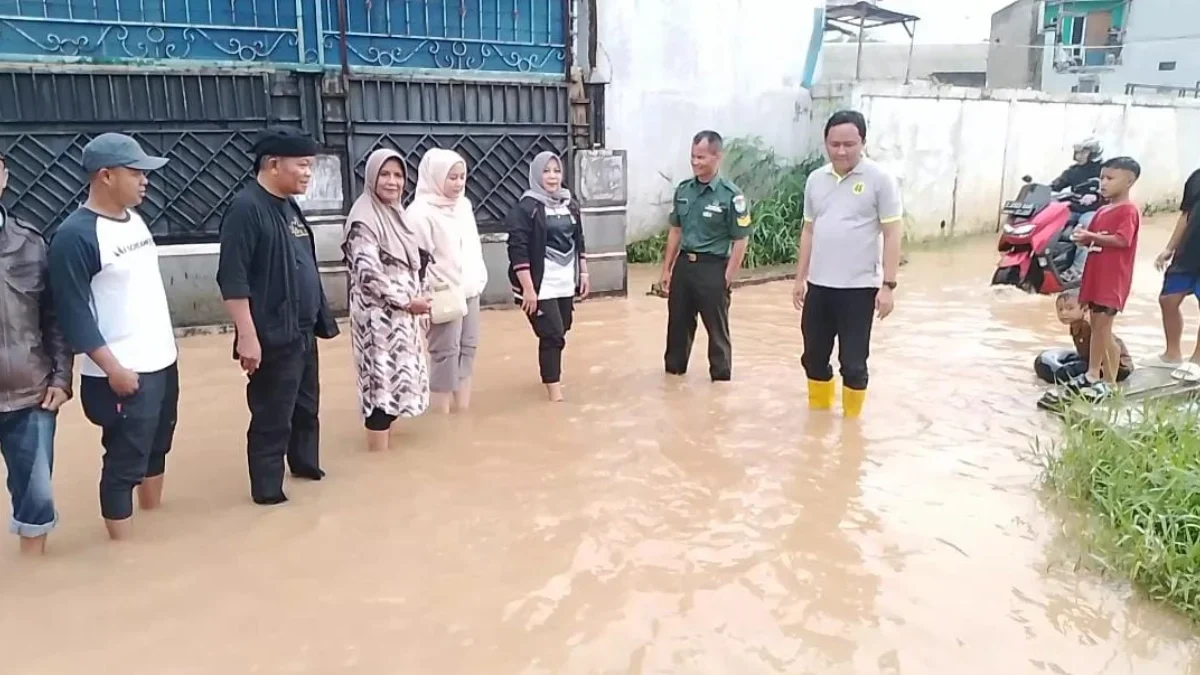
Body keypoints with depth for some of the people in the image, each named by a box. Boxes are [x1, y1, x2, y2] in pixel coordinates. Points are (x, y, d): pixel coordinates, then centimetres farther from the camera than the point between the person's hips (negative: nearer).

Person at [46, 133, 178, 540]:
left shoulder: (134, 219, 8)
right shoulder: (75, 236, -17)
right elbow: (73, 312, -18)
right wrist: (113, 369, -19)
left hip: (163, 362, 8)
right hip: (123, 374, -8)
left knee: (157, 448, 21)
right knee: (125, 463, 1)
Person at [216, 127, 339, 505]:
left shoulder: (290, 206, 11)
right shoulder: (247, 208, -16)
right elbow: (232, 279, -20)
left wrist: (318, 320, 19)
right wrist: (247, 336, -23)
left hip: (303, 333, 9)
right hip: (273, 338, -9)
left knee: (307, 407, 20)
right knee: (272, 418, 2)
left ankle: (306, 464, 38)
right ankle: (267, 490, 16)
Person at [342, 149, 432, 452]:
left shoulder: (395, 213, 12)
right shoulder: (365, 217, -15)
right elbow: (369, 273, -23)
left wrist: (420, 296, 7)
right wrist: (407, 301, -17)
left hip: (402, 313, 9)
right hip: (379, 314, -9)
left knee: (395, 375, 14)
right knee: (383, 376, -6)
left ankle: (383, 431, 26)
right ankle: (379, 449, 2)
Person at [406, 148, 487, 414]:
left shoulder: (464, 205, 10)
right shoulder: (421, 211, -14)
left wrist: (478, 279, 11)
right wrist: (438, 291, -17)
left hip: (469, 291, 8)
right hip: (444, 296, -8)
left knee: (468, 348, 11)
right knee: (446, 353, -4)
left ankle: (463, 411, 22)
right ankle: (442, 416, 5)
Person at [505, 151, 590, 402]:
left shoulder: (570, 205, 10)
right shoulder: (526, 208, -10)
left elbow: (579, 242, 19)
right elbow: (518, 250, -15)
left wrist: (583, 273, 15)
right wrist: (528, 288, -18)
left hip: (566, 282, 6)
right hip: (541, 284, -6)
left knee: (561, 331, 12)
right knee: (552, 334, -7)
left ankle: (552, 372, 34)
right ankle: (554, 388, 2)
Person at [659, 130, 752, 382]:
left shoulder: (731, 195, -12)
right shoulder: (683, 190, 5)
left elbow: (740, 240, -10)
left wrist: (728, 278, -12)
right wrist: (667, 268, 13)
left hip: (712, 267, -5)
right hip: (684, 264, 5)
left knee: (717, 328, 7)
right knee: (678, 322, 15)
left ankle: (721, 377, 21)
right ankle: (674, 368, 32)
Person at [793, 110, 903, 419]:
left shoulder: (880, 179, -7)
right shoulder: (816, 179, 7)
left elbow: (892, 235, -8)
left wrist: (888, 285, -12)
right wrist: (800, 278, 13)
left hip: (859, 288, -5)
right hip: (819, 286, 5)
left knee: (853, 362, 3)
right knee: (814, 357, 14)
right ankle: (818, 414, 32)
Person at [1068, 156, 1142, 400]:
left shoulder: (1128, 210, -11)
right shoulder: (1102, 211, 15)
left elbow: (1122, 240, -23)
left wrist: (1092, 236, -19)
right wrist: (1083, 237, -1)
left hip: (1113, 279, -9)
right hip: (1095, 276, 9)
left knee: (1103, 329, -8)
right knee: (1096, 327, 14)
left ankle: (1109, 383, -1)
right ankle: (1092, 375, 23)